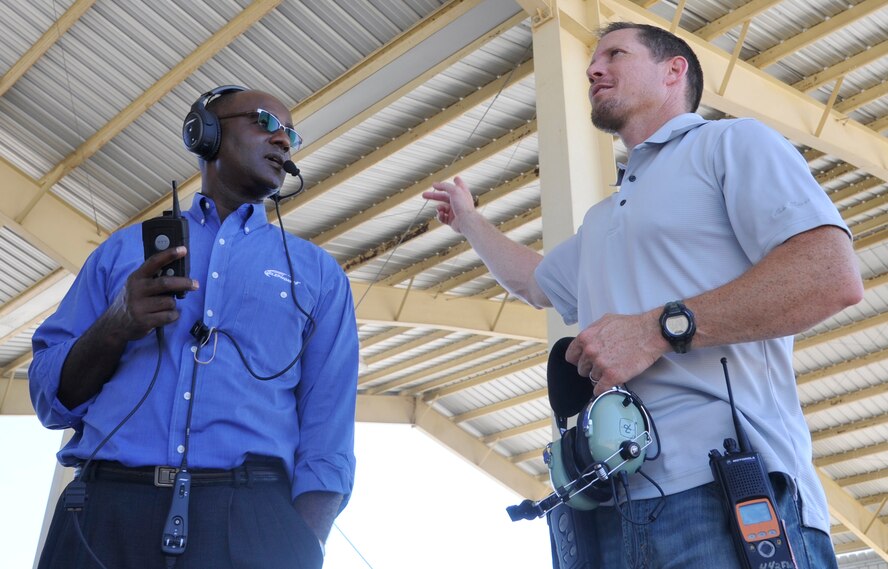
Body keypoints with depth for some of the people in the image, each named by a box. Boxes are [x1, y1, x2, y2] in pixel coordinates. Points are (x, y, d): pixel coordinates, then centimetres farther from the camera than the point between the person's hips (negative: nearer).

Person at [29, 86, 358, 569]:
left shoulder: (317, 271, 13)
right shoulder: (126, 248, 15)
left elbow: (328, 434, 4)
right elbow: (52, 397, 12)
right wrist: (115, 328, -7)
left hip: (250, 518, 0)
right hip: (105, 512, 1)